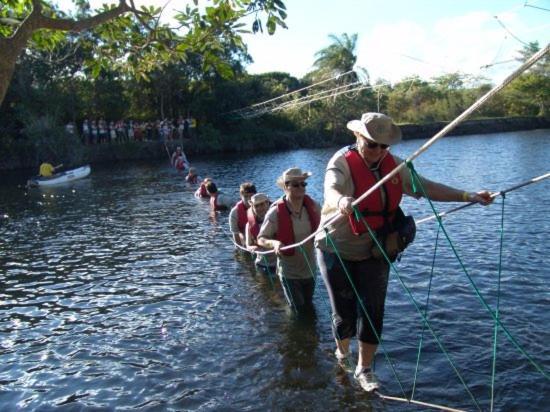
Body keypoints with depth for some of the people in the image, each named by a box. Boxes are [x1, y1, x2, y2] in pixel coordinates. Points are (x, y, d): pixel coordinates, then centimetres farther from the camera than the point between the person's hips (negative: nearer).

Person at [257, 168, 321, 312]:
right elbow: (261, 239, -14)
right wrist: (274, 243, -34)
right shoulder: (276, 212, -23)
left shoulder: (313, 206, -12)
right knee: (299, 310, 9)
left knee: (308, 306, 24)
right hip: (289, 272, -4)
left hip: (310, 269, 4)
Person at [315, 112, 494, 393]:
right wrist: (341, 202, -64)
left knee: (372, 311, 2)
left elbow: (426, 187, 0)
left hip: (374, 253, 4)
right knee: (344, 311, 7)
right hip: (336, 252, -4)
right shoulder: (342, 162, -19)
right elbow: (331, 189, -40)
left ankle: (364, 369, 19)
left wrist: (468, 196, -8)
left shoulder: (394, 166, -2)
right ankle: (341, 351, 38)